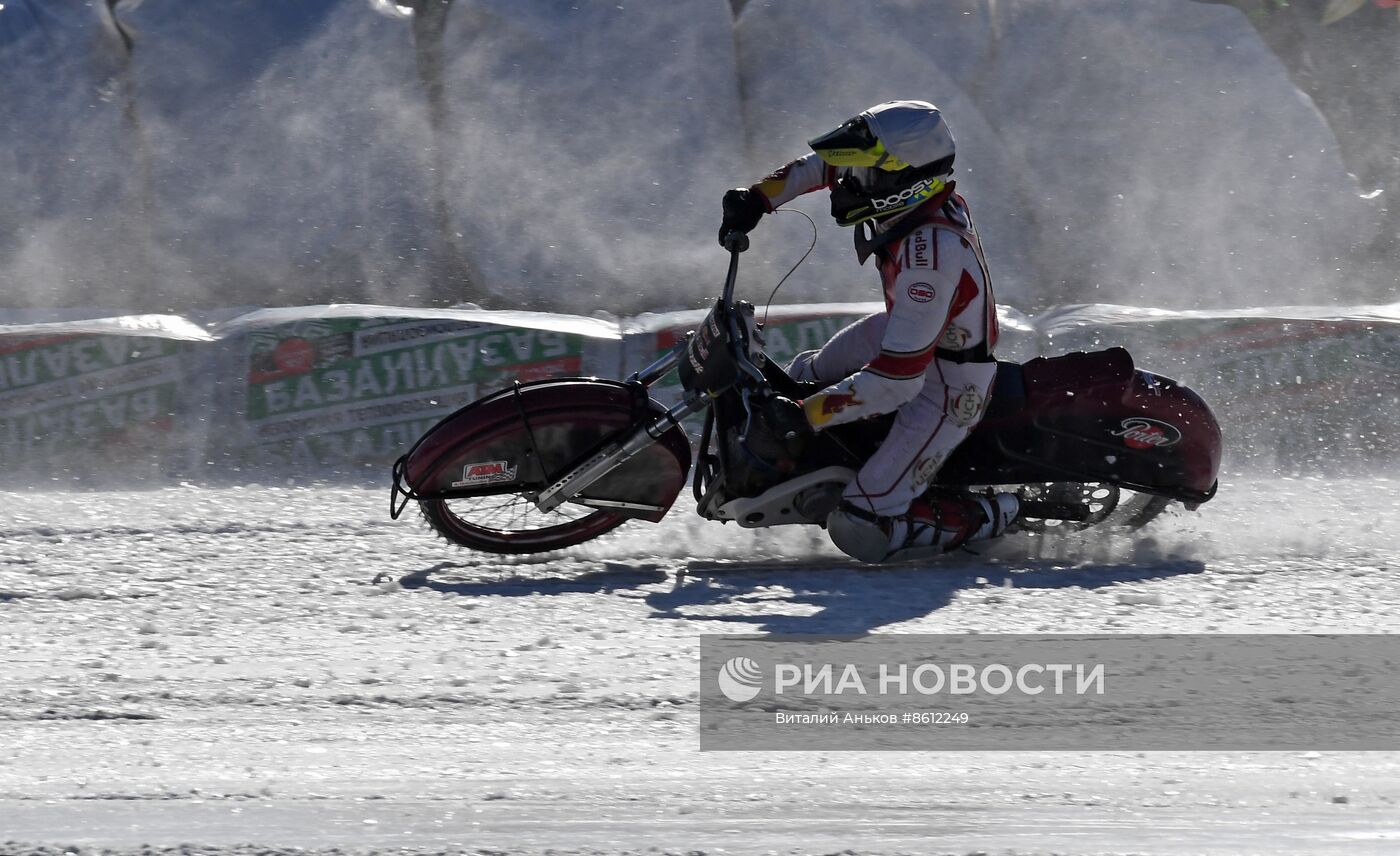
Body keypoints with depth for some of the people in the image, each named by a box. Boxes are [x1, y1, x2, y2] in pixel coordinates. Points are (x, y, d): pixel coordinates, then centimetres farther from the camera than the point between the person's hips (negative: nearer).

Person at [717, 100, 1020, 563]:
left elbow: (897, 379, -36)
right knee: (809, 373, 30)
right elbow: (827, 162, 8)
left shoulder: (930, 254, -37)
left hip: (947, 390, -9)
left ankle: (985, 519, -1)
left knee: (859, 531, -16)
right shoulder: (919, 187, -13)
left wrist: (802, 416, -32)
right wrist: (760, 196, -2)